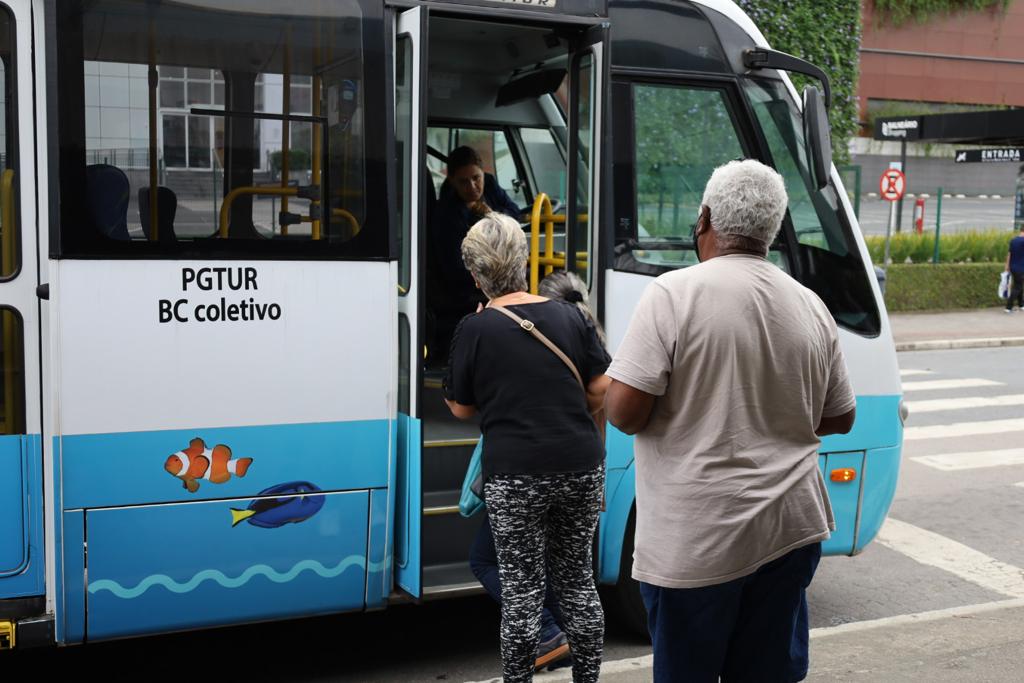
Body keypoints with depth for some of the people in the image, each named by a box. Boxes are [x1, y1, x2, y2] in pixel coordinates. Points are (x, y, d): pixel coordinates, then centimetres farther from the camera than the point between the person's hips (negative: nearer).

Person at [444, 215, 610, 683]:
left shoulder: (474, 329, -6)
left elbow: (463, 409, 1)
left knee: (521, 588, 9)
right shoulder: (568, 316, 3)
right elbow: (601, 389, 4)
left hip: (516, 473, -4)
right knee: (577, 578, 18)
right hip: (580, 467, 4)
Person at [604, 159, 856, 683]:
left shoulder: (674, 293, -13)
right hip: (791, 530, 5)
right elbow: (839, 419, 12)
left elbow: (623, 413, -18)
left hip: (696, 542, -5)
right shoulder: (810, 307, 3)